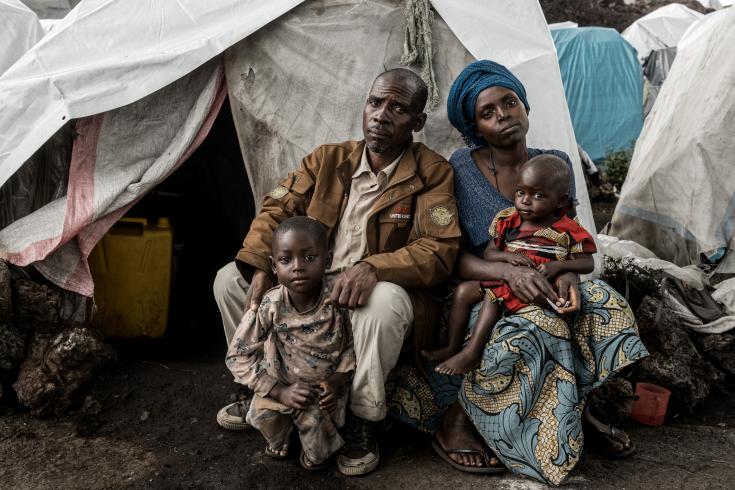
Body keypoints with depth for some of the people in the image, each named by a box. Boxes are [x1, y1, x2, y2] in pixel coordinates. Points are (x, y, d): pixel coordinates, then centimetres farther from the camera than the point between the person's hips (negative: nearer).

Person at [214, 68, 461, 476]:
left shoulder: (433, 173, -8)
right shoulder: (328, 159, 4)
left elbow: (439, 250, -17)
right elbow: (278, 209, 4)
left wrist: (373, 267, -34)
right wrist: (261, 271, -14)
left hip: (373, 293, -5)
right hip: (311, 286, 5)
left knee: (384, 301, -39)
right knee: (230, 279, -4)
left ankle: (362, 421, -15)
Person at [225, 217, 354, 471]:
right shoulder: (269, 306, -20)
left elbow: (352, 345, -4)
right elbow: (238, 357, -14)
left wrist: (337, 382, -19)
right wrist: (281, 392, -20)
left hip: (325, 386, -1)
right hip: (282, 385, 1)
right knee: (264, 411, -23)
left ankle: (318, 453, 13)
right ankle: (278, 440, 15)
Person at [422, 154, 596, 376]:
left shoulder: (568, 231, -5)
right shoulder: (507, 220, 6)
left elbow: (588, 263, -4)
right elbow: (489, 253, 7)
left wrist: (558, 266, -23)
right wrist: (509, 257, -16)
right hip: (505, 279, 6)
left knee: (494, 295, -27)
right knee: (463, 290, -4)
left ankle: (472, 353, -22)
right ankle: (452, 347, 1)